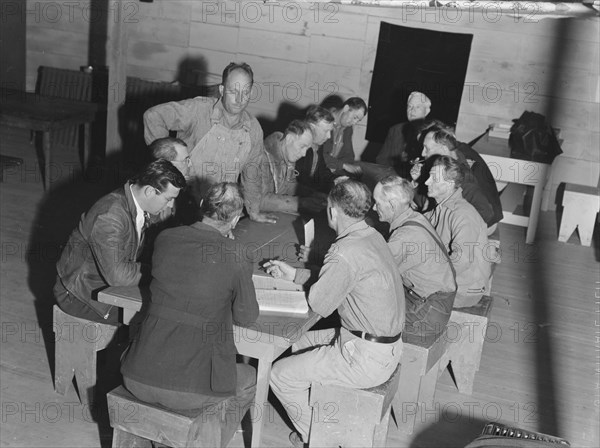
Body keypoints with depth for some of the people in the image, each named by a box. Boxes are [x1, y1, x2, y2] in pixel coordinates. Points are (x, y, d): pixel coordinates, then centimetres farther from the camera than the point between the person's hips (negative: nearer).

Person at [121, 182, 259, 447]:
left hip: (136, 379, 4)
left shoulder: (165, 238, 1)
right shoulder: (235, 260, -12)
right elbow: (247, 317, 2)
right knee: (248, 381, 25)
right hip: (188, 389, -4)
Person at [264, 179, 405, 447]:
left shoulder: (346, 253, -26)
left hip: (367, 359, -10)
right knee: (299, 344, 24)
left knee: (280, 375, 0)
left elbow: (319, 305, -17)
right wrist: (294, 274, 14)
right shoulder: (371, 235, 3)